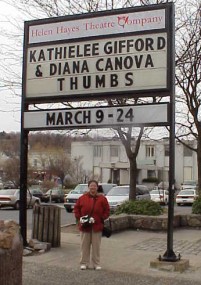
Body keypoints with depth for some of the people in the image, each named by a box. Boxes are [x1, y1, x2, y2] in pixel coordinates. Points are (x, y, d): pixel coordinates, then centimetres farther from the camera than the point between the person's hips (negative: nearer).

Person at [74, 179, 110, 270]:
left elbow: (107, 211, 5)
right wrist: (79, 218, -3)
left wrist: (101, 219, -7)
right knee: (85, 245, 6)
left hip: (97, 226, 0)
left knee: (96, 246, 5)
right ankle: (84, 263, 17)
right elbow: (76, 208, 10)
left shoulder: (102, 199, 2)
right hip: (85, 226, 1)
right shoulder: (82, 198, 4)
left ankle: (96, 264, 14)